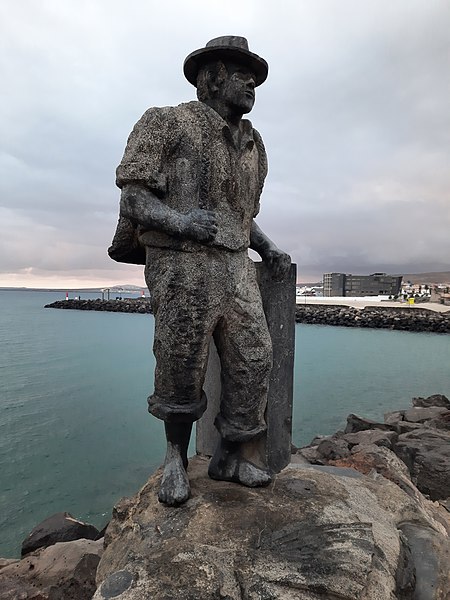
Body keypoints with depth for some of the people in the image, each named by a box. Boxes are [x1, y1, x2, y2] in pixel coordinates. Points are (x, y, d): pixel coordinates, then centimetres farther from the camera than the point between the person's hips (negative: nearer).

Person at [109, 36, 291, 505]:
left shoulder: (252, 145, 20)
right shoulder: (169, 123, 2)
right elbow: (132, 199, -5)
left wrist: (268, 249, 9)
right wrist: (180, 221, -23)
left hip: (234, 267, 6)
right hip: (181, 265, -5)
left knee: (253, 360, -1)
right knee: (182, 369, 0)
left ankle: (229, 458, 17)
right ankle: (176, 457, 25)